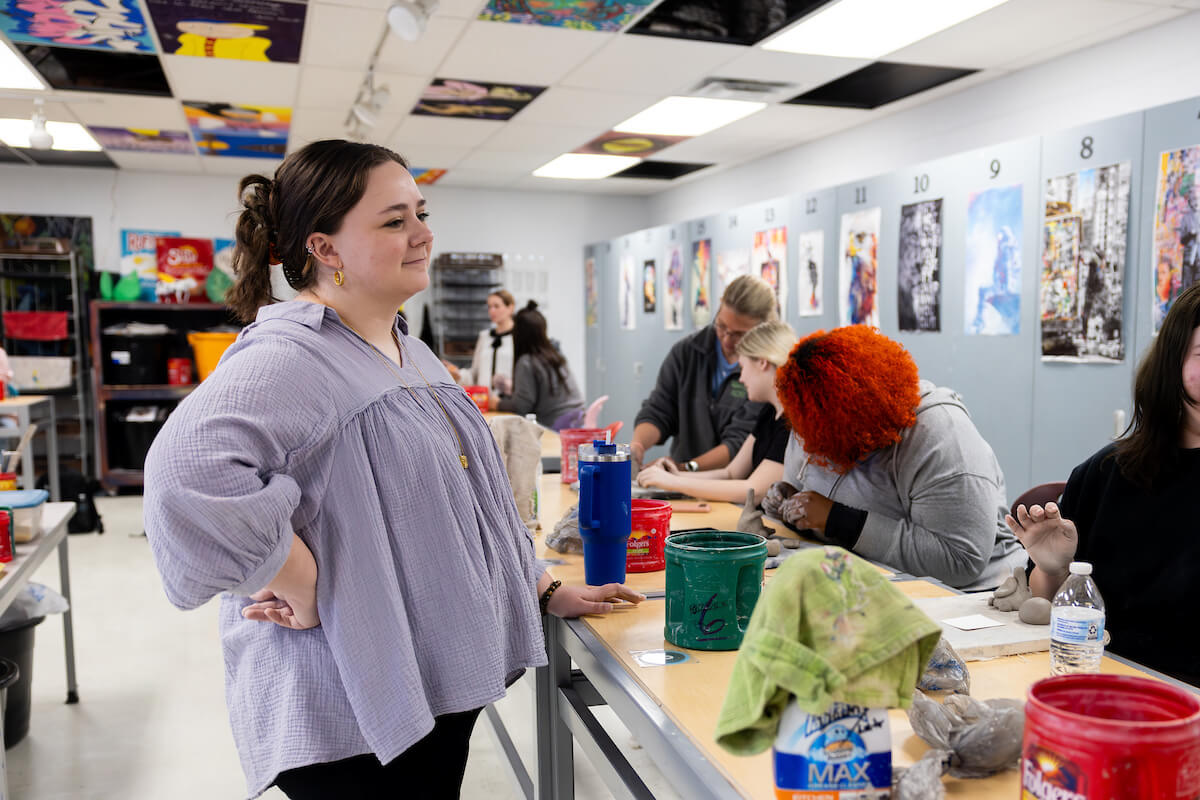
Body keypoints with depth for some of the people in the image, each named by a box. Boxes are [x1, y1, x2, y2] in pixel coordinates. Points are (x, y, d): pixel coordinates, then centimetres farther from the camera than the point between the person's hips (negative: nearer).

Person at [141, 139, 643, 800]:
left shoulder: (408, 352, 12)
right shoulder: (290, 356, -20)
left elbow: (465, 495, 18)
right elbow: (188, 473, -37)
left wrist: (543, 591, 15)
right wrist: (304, 594, -27)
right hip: (351, 716, -8)